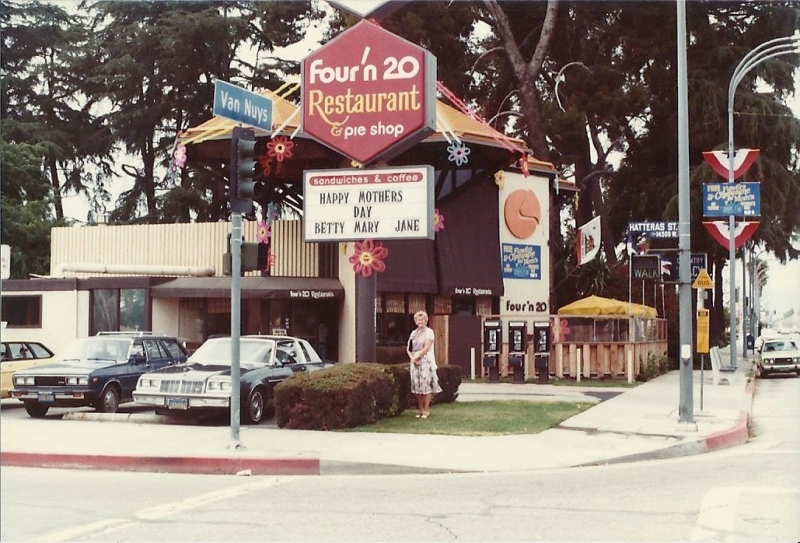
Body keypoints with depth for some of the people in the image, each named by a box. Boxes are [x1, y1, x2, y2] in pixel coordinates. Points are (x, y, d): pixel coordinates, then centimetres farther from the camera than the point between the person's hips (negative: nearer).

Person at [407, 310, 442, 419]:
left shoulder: (429, 332, -1)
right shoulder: (414, 333, 16)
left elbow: (427, 348, -10)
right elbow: (408, 348, 14)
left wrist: (417, 357, -10)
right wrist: (412, 358, -4)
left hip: (426, 361, -5)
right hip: (415, 362, 5)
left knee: (427, 385, -7)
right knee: (417, 386, 3)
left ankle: (426, 410, -5)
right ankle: (420, 409, 9)